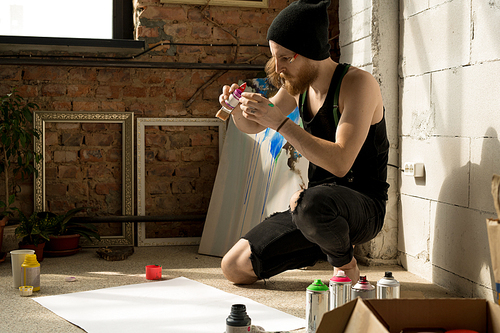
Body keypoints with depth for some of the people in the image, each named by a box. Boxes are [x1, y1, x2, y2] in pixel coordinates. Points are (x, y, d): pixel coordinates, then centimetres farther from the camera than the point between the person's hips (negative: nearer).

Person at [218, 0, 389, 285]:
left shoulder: (358, 83, -17)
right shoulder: (299, 83, 5)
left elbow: (340, 163, -29)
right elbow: (253, 126, 19)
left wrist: (280, 122, -30)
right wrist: (238, 110, -4)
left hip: (364, 204, -7)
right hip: (320, 200, 7)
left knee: (311, 204, -43)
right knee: (234, 267, 2)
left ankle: (346, 264, -9)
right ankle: (327, 245, 18)